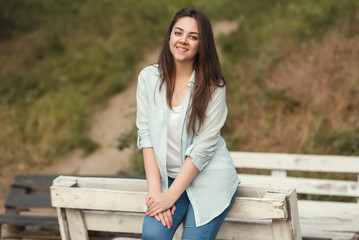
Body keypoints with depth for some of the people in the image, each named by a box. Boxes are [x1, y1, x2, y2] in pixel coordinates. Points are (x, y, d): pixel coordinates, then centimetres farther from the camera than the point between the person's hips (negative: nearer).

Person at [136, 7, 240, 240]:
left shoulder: (213, 86, -9)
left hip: (210, 179, -2)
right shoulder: (149, 77, 0)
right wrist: (155, 191, -11)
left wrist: (171, 195, -17)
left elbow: (203, 148, -13)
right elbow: (145, 134, -2)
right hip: (168, 177, 2)